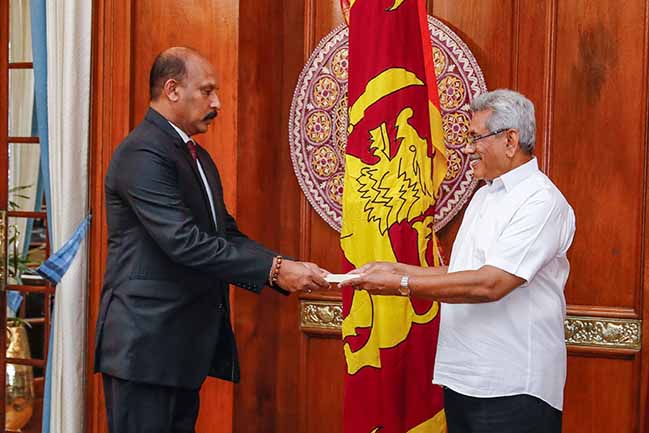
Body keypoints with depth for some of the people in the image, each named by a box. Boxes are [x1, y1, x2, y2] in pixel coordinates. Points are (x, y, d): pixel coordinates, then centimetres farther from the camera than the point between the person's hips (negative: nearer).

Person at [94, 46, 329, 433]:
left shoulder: (198, 157, 17)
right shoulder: (142, 154, -15)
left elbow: (225, 234, 14)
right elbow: (184, 242, -24)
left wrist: (287, 271, -1)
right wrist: (274, 269, -23)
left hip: (185, 342, 9)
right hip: (146, 343, -9)